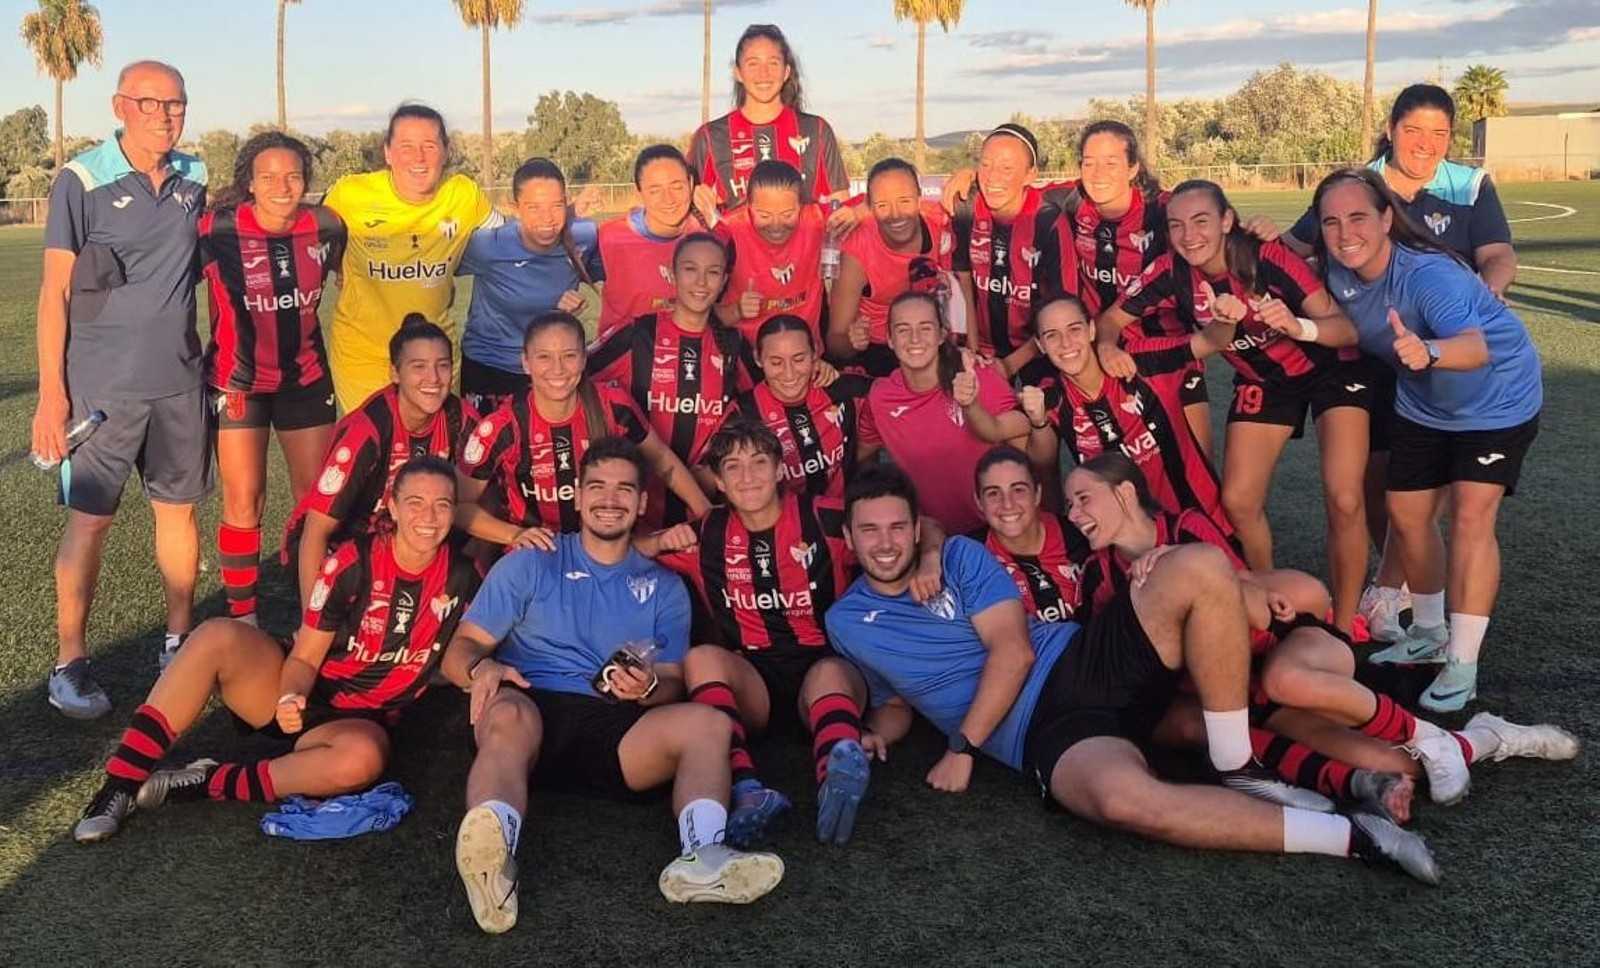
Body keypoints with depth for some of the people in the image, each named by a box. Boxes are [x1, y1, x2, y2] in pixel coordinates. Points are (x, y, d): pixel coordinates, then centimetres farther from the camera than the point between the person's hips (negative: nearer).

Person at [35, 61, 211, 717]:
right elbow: (54, 292, -7)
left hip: (179, 380, 4)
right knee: (89, 519, 1)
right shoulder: (82, 180, -8)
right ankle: (69, 663, 11)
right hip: (101, 384, -4)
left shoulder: (194, 179, 5)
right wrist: (51, 393, -11)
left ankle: (180, 642, 23)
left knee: (178, 510, 10)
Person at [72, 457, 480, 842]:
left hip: (359, 722, 0)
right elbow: (305, 656, -7)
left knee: (364, 758, -37)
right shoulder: (353, 561, -9)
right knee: (218, 635, -27)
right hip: (297, 699, 0)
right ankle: (120, 788, -23)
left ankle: (206, 783, -23)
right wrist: (291, 698, -27)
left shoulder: (460, 579, -4)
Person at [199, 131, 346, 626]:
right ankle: (242, 618, 12)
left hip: (306, 377, 3)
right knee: (244, 503, -1)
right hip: (238, 381, -3)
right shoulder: (218, 231, -15)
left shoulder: (325, 227, -6)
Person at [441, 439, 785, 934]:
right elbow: (461, 648, 11)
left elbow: (673, 683, 16)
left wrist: (649, 687, -10)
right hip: (533, 706, -2)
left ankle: (702, 858, -48)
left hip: (616, 728, 2)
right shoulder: (528, 565, 17)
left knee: (707, 721, -25)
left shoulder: (664, 587, 22)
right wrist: (481, 667, -15)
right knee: (507, 712, -37)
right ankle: (491, 856, -63)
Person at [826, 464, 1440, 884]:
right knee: (1124, 798, -40)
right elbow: (894, 701, 22)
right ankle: (1349, 835, -28)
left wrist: (963, 746, -8)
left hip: (1084, 662, 3)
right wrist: (875, 736, -1)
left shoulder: (959, 555, 10)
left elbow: (1014, 649, -1)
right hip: (1044, 733, -2)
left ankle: (1236, 771, -13)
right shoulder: (845, 622, 13)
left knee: (1202, 568, -24)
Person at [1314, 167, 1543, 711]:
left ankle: (1462, 664, -5)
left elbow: (1476, 347, -55)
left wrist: (1429, 352, -73)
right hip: (1423, 405, 6)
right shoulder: (1338, 273, -17)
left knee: (1470, 518, -14)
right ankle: (1428, 633, 30)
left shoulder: (1429, 275, -37)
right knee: (1406, 515, 8)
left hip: (1495, 399, -6)